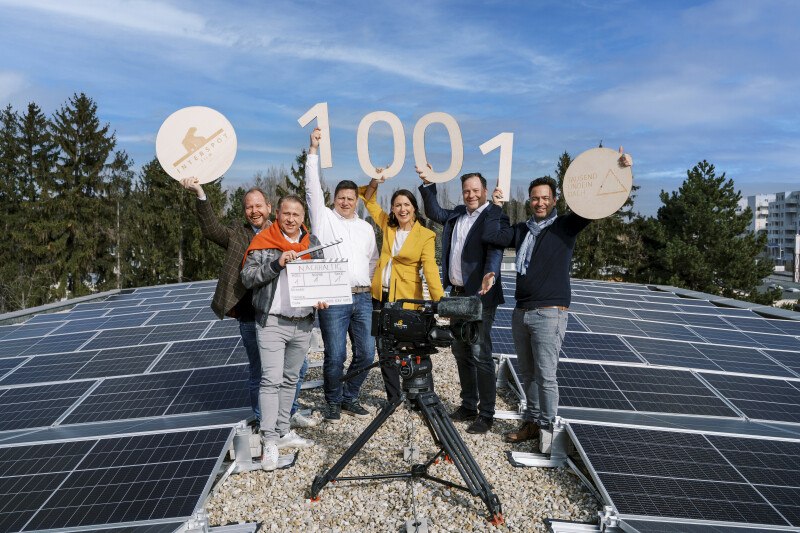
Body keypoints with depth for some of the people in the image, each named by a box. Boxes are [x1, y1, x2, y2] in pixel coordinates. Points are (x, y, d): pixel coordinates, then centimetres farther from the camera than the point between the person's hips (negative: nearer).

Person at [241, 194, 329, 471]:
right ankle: (269, 442, -1)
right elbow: (247, 277, -10)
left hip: (303, 323, 5)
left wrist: (322, 296, -4)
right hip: (272, 323, -5)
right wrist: (277, 264, -22)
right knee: (271, 380, -8)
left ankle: (283, 432, 27)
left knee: (290, 380, 15)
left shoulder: (312, 242, 10)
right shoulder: (263, 242, -4)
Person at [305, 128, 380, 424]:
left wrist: (369, 287, 12)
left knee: (366, 353, 3)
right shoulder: (324, 218, 7)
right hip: (333, 300, -4)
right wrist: (313, 150, -4)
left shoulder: (366, 228, 18)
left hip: (363, 299, 4)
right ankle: (332, 402, 18)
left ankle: (349, 398, 24)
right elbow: (313, 186, -1)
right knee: (335, 355, -4)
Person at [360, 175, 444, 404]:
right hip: (380, 295, 5)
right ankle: (393, 396, 23)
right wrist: (374, 183, 0)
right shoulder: (388, 226, 8)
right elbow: (369, 201, 19)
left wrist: (439, 301, -26)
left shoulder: (426, 236, -6)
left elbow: (430, 269, -15)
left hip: (405, 298, -5)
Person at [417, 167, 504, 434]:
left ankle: (486, 415, 7)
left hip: (479, 296, -8)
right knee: (461, 352, 15)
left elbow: (495, 249, -20)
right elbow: (434, 212, 24)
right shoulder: (457, 215, 15)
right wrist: (428, 183, 15)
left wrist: (490, 274, -38)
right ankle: (468, 406, 28)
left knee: (480, 354, -5)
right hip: (456, 294, 8)